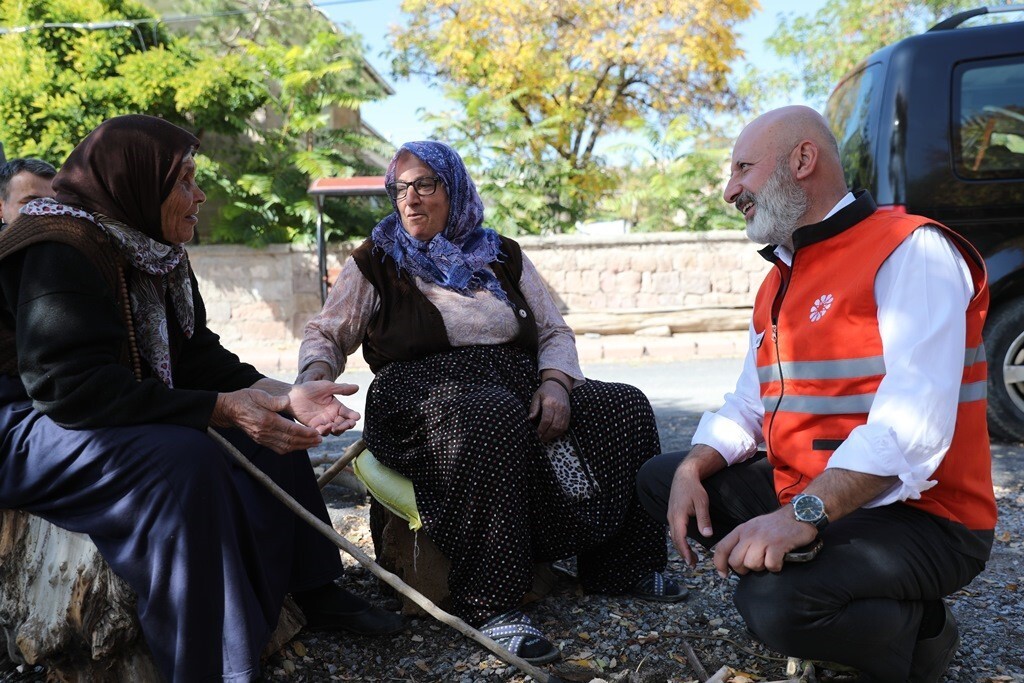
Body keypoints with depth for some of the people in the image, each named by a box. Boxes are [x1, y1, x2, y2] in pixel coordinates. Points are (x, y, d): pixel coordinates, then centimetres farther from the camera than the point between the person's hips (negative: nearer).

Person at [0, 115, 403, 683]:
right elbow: (72, 386, -31)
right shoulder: (60, 252, -22)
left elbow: (195, 356, 3)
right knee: (183, 460, -34)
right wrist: (220, 409, -33)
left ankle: (315, 591, 8)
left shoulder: (154, 252, 5)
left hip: (118, 414, 10)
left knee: (271, 427, 2)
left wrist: (285, 397, -13)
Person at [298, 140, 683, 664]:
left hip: (518, 385, 5)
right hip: (425, 394, -4)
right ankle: (489, 603, -35)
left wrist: (555, 382, -7)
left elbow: (555, 332, 14)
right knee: (493, 417, -40)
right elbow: (325, 336, 9)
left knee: (623, 406, -16)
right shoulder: (375, 262, 10)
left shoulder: (504, 257, 17)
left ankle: (620, 564, -4)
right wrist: (316, 378, -14)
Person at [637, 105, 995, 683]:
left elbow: (913, 425, -27)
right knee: (660, 478, 10)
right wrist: (693, 469, -7)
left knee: (777, 602, -33)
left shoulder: (911, 251, -15)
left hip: (916, 514, -8)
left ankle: (918, 632, 0)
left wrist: (803, 514, -34)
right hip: (802, 499, 9)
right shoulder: (780, 279, 14)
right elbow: (749, 407, 12)